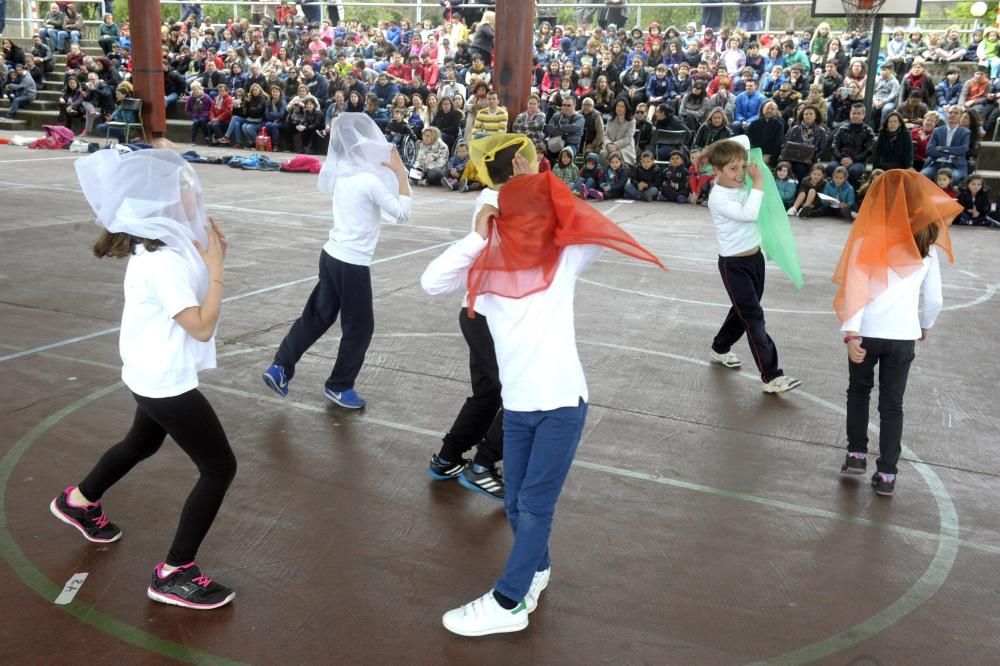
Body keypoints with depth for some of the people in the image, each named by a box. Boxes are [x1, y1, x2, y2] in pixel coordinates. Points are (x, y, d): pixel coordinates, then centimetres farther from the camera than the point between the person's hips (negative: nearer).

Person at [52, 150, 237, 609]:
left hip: (156, 376, 10)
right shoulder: (161, 261, -29)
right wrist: (216, 267, -23)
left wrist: (209, 254, -5)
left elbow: (192, 284, 9)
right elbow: (202, 326, -28)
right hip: (166, 381, -10)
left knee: (142, 444, 33)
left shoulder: (167, 242, 1)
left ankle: (79, 502, 57)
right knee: (220, 468, -4)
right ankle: (174, 574, 6)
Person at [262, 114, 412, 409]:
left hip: (332, 255, 8)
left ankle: (280, 367, 17)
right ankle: (339, 386, 21)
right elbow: (402, 213, -13)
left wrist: (390, 171, 11)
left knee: (317, 316, 18)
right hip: (353, 263, -8)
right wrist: (401, 174, -9)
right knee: (360, 328, 9)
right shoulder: (370, 180, -18)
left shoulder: (342, 174, 5)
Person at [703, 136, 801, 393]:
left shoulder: (738, 181, -1)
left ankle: (720, 349, 42)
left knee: (744, 311, 21)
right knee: (754, 318, -9)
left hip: (755, 257, 8)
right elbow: (748, 214, -35)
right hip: (734, 264, -8)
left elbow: (744, 139, 10)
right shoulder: (718, 198, -22)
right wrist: (758, 183, -26)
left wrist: (715, 150, -3)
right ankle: (771, 376, -8)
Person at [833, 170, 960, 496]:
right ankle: (886, 475, 9)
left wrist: (851, 333, -19)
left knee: (858, 391, 21)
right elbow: (934, 299, 8)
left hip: (867, 332, -1)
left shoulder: (869, 240, -6)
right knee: (892, 405, 9)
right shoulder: (927, 247, 3)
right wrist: (925, 326, 26)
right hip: (903, 336, 2)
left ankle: (856, 455, 23)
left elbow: (856, 288, -15)